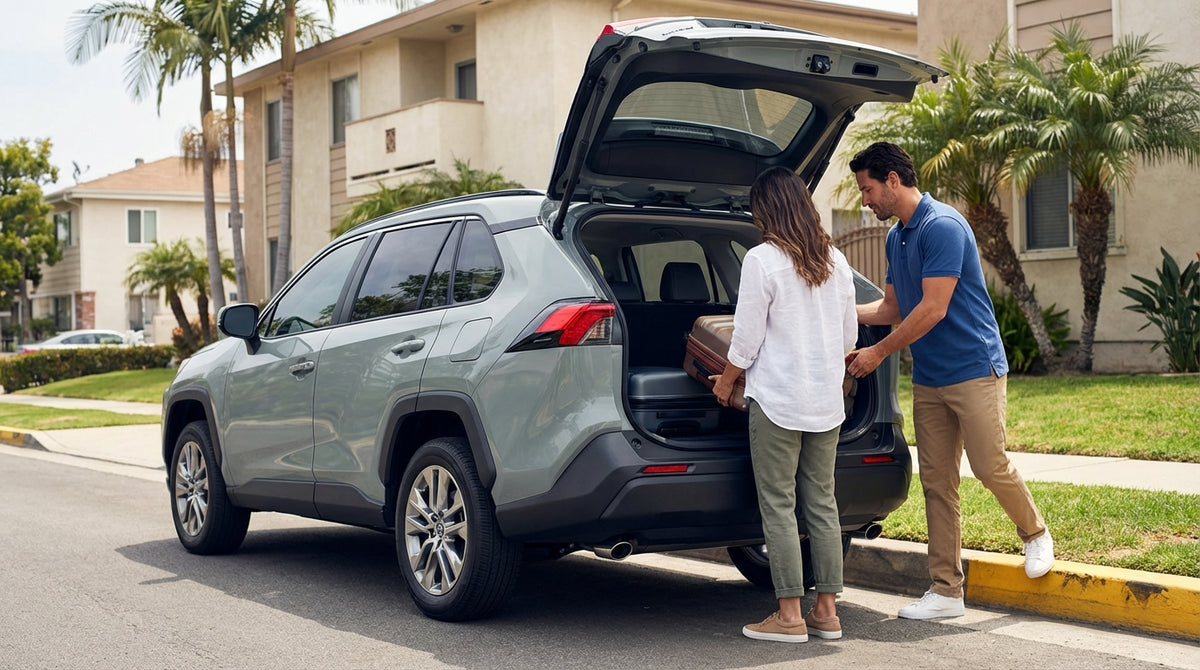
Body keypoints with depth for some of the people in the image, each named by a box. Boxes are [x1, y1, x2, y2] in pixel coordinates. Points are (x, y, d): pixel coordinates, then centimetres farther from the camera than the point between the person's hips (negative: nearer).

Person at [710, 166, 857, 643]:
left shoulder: (762, 260, -11)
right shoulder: (835, 260, 9)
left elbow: (747, 339, -9)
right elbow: (849, 335, 14)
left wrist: (725, 381, 6)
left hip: (777, 400, -6)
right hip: (827, 401, 6)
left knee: (778, 506, -1)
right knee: (822, 504, 10)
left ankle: (789, 615, 1)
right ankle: (827, 610, 14)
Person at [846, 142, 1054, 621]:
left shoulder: (943, 227, -16)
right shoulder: (895, 237, 13)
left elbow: (933, 309, -20)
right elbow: (892, 307, 21)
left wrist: (879, 353, -14)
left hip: (974, 369, -8)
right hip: (927, 380, 8)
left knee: (991, 467, -5)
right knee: (937, 484, 5)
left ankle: (1035, 534, 25)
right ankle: (946, 590, 9)